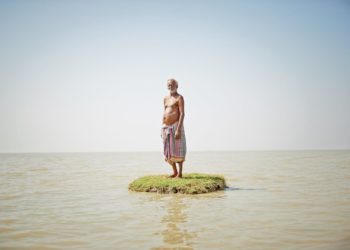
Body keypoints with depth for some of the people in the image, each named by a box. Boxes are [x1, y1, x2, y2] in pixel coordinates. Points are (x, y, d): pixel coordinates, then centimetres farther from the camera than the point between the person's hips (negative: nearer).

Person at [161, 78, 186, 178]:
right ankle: (174, 172, 21)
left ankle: (180, 173, 5)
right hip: (166, 127, 7)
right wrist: (162, 129, 14)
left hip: (175, 126, -7)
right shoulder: (166, 98, 16)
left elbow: (182, 114, -15)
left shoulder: (179, 98, -6)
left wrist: (178, 129, -23)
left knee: (177, 151, -3)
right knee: (168, 151, 10)